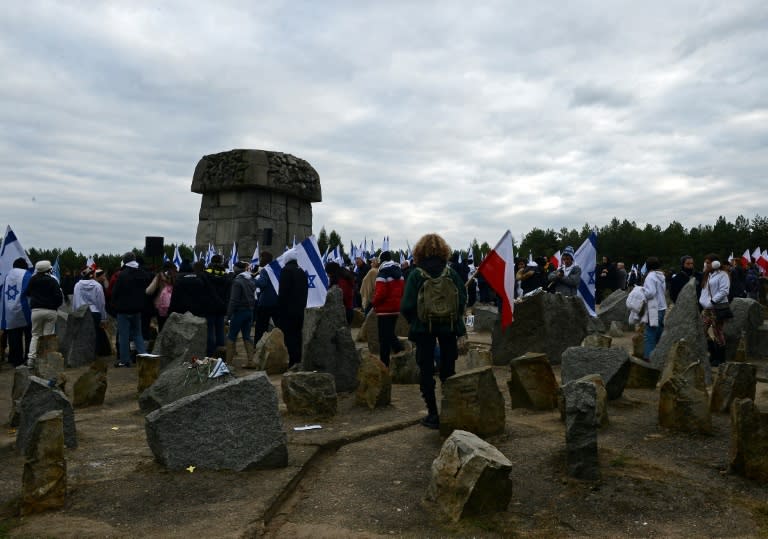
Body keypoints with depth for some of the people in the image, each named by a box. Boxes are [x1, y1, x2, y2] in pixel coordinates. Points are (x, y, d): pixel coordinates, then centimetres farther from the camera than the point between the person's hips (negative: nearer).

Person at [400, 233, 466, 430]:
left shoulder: (416, 275, -10)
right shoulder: (451, 273, -5)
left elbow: (407, 306, -13)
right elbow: (463, 299, -5)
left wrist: (414, 322, 5)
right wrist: (455, 318, 11)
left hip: (424, 328, -2)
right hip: (449, 327, 2)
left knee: (426, 371, 7)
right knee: (448, 370, 13)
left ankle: (433, 415, 7)